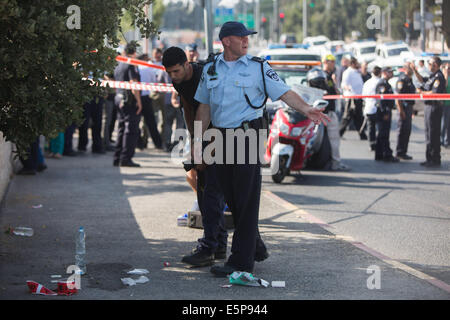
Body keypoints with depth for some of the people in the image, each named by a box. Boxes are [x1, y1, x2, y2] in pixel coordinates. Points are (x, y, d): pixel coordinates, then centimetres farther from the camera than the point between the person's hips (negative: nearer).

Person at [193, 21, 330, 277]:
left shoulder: (258, 67, 0)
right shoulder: (211, 70, 12)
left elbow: (284, 92, -8)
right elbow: (204, 107, 17)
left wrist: (306, 108, -25)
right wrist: (197, 140, 12)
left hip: (248, 135, -5)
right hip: (222, 138, 5)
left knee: (246, 199, -6)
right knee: (232, 197, 9)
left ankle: (242, 261, -4)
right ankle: (256, 248, 26)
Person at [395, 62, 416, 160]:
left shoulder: (409, 80, 17)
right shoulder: (402, 79, -13)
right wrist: (401, 110, -22)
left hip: (409, 107, 10)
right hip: (404, 107, -10)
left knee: (407, 130, 11)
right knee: (403, 130, -7)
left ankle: (403, 152, 16)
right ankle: (400, 152, -2)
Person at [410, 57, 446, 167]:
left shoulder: (439, 77, -15)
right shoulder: (432, 76, 16)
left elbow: (435, 92, -24)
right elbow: (422, 80, 32)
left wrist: (423, 92, -11)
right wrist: (414, 70, 24)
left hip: (434, 107, -10)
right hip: (429, 106, 10)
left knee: (434, 134, -7)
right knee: (429, 133, 14)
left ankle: (435, 160, -4)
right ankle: (430, 159, 21)